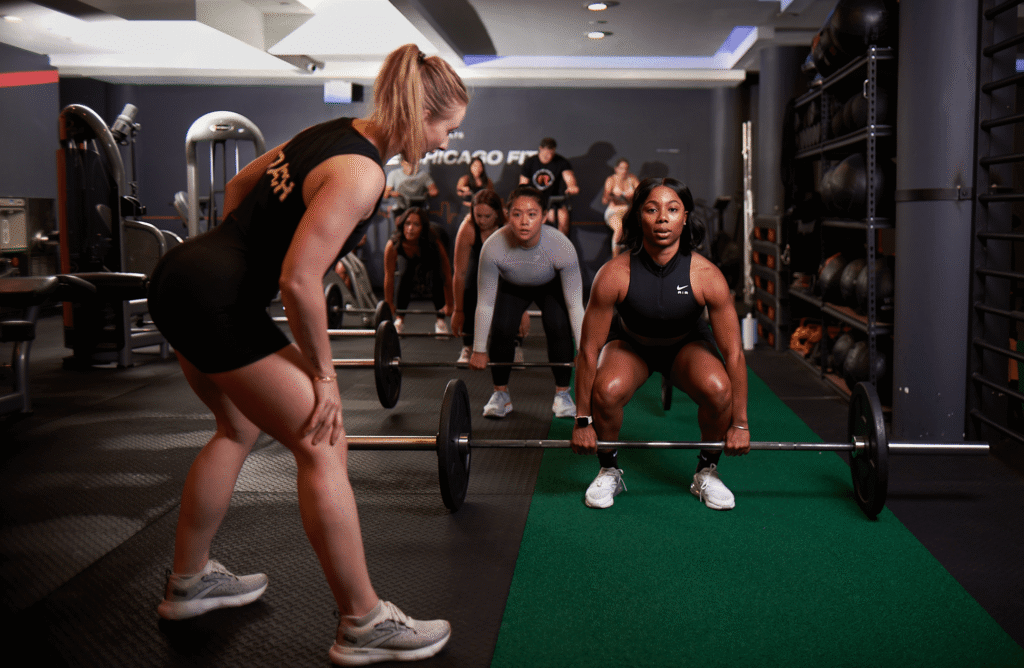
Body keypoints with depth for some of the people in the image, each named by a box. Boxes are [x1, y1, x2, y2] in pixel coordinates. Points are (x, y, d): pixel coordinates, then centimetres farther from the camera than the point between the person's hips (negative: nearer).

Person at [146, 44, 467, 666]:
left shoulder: (334, 132, 10)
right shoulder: (360, 174, -18)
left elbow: (238, 187, 21)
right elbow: (299, 281, -24)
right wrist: (323, 372, -12)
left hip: (181, 275, 10)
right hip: (217, 303, -10)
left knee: (240, 428, 25)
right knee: (322, 445, -3)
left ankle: (189, 581, 40)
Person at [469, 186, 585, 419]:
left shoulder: (562, 247, -37)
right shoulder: (493, 247, -36)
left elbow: (575, 305, -28)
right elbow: (485, 304, -25)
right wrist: (479, 351, -18)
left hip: (552, 286, 0)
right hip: (511, 287, 1)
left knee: (559, 327, -22)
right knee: (501, 329, -20)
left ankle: (562, 394, -2)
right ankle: (501, 394, 2)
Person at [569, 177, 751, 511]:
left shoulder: (707, 275, -29)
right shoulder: (613, 275, -30)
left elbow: (733, 352, -19)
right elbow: (589, 349, -21)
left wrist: (740, 424, -14)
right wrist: (583, 420, -17)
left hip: (686, 343, 1)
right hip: (630, 343, 0)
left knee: (718, 389, -30)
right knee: (607, 390, -32)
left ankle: (707, 473, -1)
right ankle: (609, 471, -2)